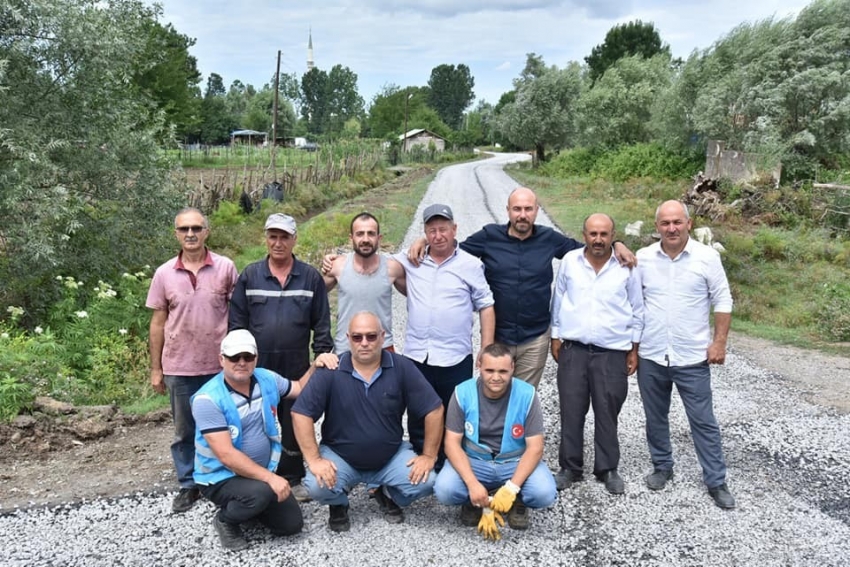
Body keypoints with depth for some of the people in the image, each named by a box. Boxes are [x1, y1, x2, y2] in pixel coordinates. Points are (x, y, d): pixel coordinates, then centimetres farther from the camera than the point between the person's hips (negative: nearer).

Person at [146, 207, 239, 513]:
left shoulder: (225, 268, -5)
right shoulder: (164, 274, 0)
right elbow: (158, 322, 5)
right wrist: (155, 369, 5)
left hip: (220, 364, -1)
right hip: (179, 368, 2)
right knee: (184, 431, 13)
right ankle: (189, 485, 28)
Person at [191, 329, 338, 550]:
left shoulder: (266, 379, -3)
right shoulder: (208, 399, -23)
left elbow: (300, 389, 13)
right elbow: (226, 455, -28)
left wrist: (316, 365, -8)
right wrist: (270, 478, -33)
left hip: (262, 472, 6)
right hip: (220, 477, -6)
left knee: (292, 524, 1)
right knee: (261, 492, -35)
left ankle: (244, 504, 26)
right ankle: (225, 519, -2)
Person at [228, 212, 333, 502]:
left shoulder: (311, 277, 1)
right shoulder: (249, 276, 1)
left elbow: (321, 325, 3)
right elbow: (237, 323, 3)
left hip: (297, 368, 0)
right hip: (257, 368, 0)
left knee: (295, 426, 11)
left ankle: (292, 479, 26)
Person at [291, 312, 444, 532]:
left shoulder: (401, 367, -12)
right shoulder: (331, 372, -14)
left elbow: (434, 409, -8)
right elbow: (301, 413, -15)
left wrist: (429, 455, -11)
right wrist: (314, 459, -21)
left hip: (391, 457, 1)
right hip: (340, 457, -1)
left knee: (425, 481, -21)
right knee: (317, 486, -28)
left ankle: (388, 495, 14)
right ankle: (338, 504, 10)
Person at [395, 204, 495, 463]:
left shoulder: (471, 265, -2)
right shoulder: (411, 261, 5)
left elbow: (486, 306, 1)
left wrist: (487, 350, -4)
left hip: (456, 359, -3)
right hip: (416, 356, 3)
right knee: (417, 420, 13)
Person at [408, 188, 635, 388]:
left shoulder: (548, 238, -1)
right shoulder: (489, 236, -5)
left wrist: (616, 244, -5)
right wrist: (424, 242, -14)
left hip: (536, 339, 1)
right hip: (496, 337, -1)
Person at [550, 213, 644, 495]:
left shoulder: (627, 267, -2)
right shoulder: (569, 261, 1)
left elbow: (637, 310, 6)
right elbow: (558, 301, 9)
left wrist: (634, 348, 5)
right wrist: (555, 337, 8)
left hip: (613, 353, -1)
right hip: (573, 349, 1)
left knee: (607, 413, 7)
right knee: (571, 411, 6)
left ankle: (608, 468, 23)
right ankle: (570, 467, 20)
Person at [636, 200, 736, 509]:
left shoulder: (707, 257, -7)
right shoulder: (643, 258, -1)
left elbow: (723, 301, -2)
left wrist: (719, 342, -6)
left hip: (692, 357, -2)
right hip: (650, 356, 3)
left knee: (704, 421, 5)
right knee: (655, 417, 16)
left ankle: (716, 481, 17)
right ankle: (662, 466, 34)